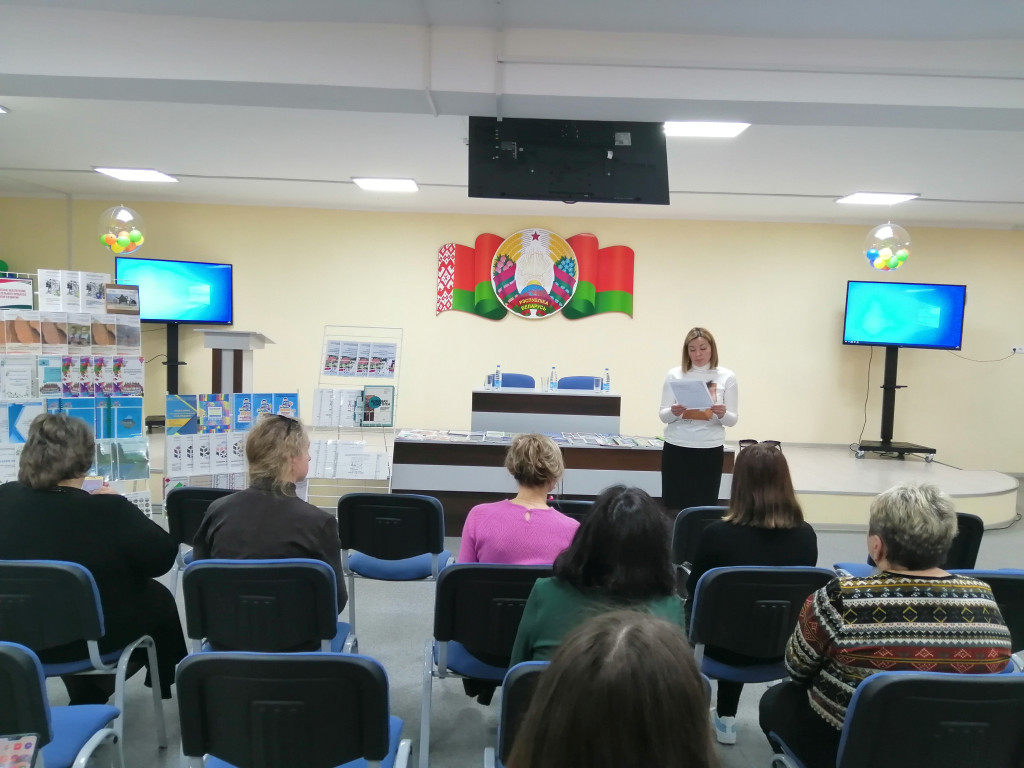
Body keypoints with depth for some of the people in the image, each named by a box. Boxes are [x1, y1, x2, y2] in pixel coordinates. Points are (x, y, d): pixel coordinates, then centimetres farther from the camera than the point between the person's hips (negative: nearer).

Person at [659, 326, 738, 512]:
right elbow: (663, 416, 2)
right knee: (674, 505, 2)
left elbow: (733, 420, 2)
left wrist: (722, 414, -21)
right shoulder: (675, 375, 1)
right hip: (676, 448, 0)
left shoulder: (727, 377, 1)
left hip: (710, 450, 0)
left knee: (704, 506, 2)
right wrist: (673, 412, -21)